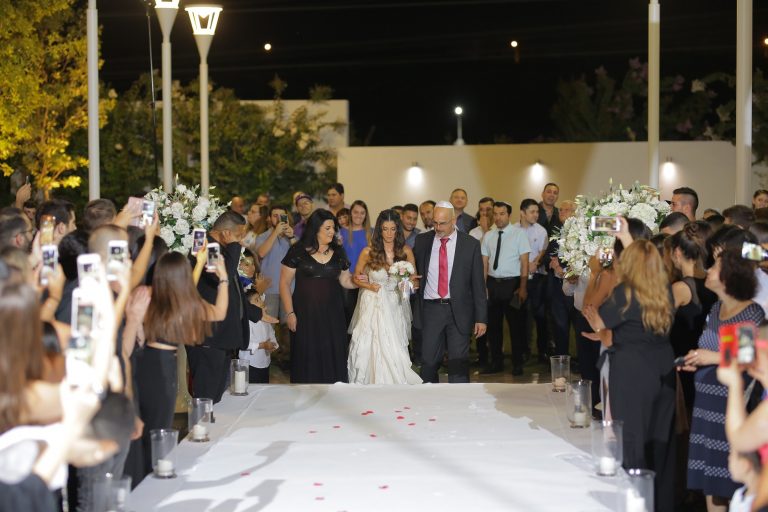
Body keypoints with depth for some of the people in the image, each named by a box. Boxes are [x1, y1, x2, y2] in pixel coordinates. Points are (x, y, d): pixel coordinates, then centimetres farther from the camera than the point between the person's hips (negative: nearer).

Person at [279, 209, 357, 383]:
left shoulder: (338, 252, 10)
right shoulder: (298, 251, -3)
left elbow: (346, 280, 15)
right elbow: (284, 283, -1)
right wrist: (290, 313, -7)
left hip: (332, 314, 3)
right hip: (306, 314, -3)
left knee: (333, 358, 1)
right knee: (308, 359, -1)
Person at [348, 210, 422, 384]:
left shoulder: (405, 251, 1)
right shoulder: (368, 252, -1)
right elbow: (356, 278, 10)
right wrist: (370, 286, -8)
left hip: (396, 306, 1)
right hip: (374, 307, -1)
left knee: (395, 350, -2)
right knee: (373, 349, -4)